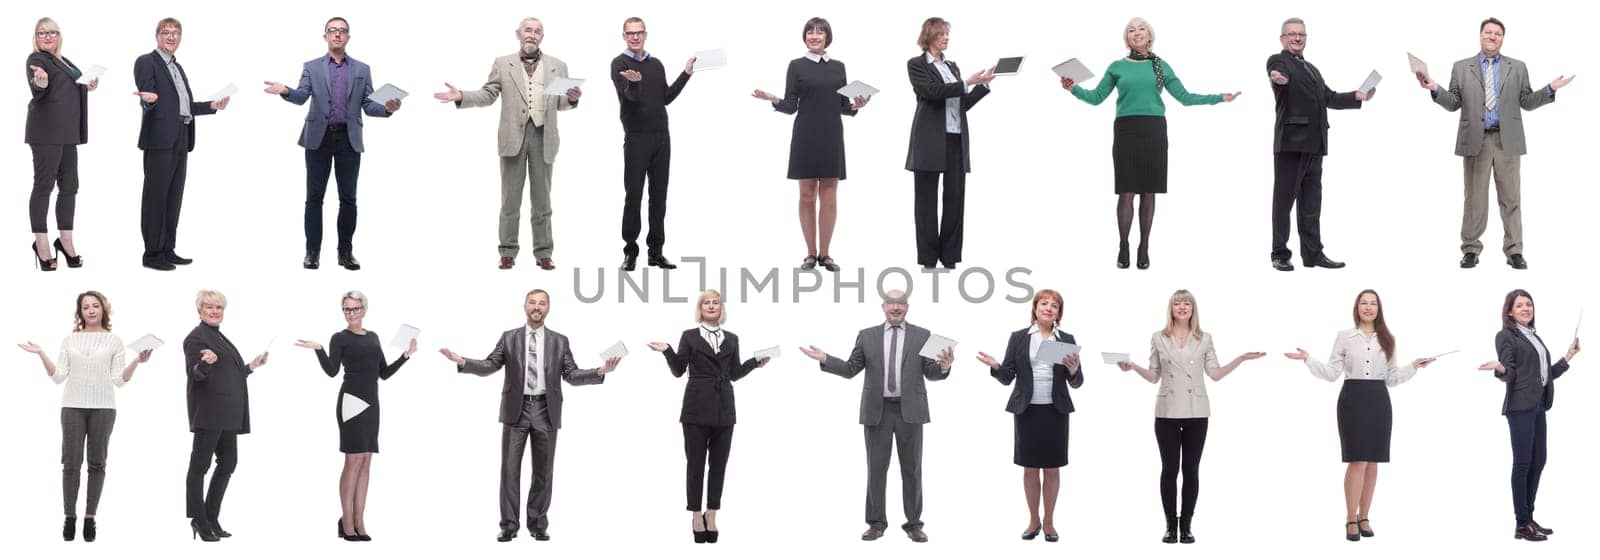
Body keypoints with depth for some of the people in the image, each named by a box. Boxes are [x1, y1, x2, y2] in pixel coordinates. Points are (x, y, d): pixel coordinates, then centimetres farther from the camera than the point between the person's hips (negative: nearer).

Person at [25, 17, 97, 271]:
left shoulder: (64, 61, 17)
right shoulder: (37, 59, -6)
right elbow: (38, 91, -22)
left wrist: (86, 87, 13)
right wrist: (39, 82, -44)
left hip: (67, 132, 8)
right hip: (46, 131, -8)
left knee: (69, 186, 9)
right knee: (44, 185, -5)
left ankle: (66, 241, 16)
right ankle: (41, 243, -2)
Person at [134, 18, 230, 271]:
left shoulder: (178, 67, 21)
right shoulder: (146, 62, -3)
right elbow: (147, 102, -14)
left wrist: (211, 106, 15)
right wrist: (149, 99, -36)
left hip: (180, 140, 8)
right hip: (160, 139, -8)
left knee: (174, 197, 10)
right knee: (155, 195, -5)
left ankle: (167, 250, 16)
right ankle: (152, 253, -3)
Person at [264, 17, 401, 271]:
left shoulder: (362, 69, 10)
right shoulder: (312, 67, 8)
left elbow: (368, 105, 4)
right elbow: (302, 96, -7)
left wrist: (387, 108, -17)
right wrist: (285, 91, -29)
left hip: (349, 139, 1)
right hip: (319, 138, -1)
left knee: (348, 198, 2)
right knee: (314, 197, 0)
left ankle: (345, 251, 10)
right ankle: (313, 250, 6)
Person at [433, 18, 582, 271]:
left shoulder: (557, 66, 9)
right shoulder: (502, 64, 7)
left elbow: (560, 103, 10)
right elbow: (488, 95, 2)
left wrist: (572, 99, -12)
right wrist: (461, 97, -13)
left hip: (544, 137, 1)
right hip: (513, 136, -1)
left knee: (542, 200, 5)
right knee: (510, 199, 3)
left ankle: (543, 253, 10)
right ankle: (508, 252, 9)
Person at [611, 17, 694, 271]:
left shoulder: (656, 64, 13)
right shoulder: (619, 63, -5)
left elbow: (666, 98, 15)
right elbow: (629, 95, -19)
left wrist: (686, 74, 9)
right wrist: (634, 82, -42)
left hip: (661, 137, 5)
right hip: (636, 138, -5)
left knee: (659, 196, 5)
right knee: (634, 195, -3)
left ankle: (656, 252, 10)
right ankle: (630, 252, 5)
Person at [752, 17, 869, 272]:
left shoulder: (838, 66, 10)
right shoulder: (797, 66, 0)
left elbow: (843, 106, 10)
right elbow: (790, 106, -3)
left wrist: (856, 105, -10)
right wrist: (774, 100, -22)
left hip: (832, 136, 3)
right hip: (806, 136, -3)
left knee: (829, 194, 2)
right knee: (807, 194, 1)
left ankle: (825, 254, 8)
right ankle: (811, 254, 8)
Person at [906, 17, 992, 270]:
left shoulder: (952, 67, 19)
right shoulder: (916, 64, 0)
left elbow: (962, 104, 15)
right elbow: (933, 91, -16)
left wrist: (984, 84, 4)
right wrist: (967, 83, -19)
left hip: (956, 140, 6)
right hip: (931, 140, -6)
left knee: (955, 197, 2)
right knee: (928, 199, 0)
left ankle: (949, 256, 8)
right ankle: (928, 258, 4)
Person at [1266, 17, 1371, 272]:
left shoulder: (1311, 69, 23)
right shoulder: (1278, 61, -2)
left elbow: (1328, 97, 26)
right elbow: (1279, 74, -25)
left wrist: (1357, 97, 16)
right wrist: (1279, 79, -48)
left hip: (1313, 143, 7)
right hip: (1290, 141, -7)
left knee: (1311, 202, 9)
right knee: (1284, 198, -2)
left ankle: (1313, 254, 13)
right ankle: (1280, 254, 2)